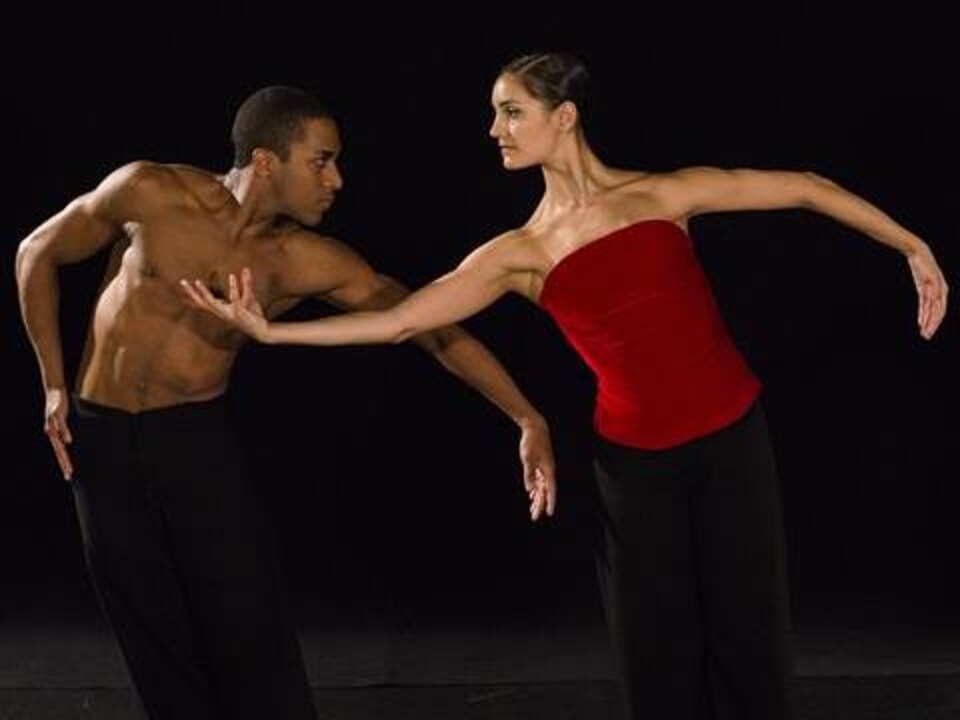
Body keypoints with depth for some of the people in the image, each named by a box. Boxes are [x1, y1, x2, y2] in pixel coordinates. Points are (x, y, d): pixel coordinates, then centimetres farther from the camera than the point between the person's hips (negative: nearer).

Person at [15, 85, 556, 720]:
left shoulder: (309, 263, -12)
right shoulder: (151, 193, -15)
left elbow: (435, 328, -11)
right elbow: (39, 254, 0)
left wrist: (527, 419, -16)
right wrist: (54, 387, -2)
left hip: (196, 437, 1)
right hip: (100, 439, 0)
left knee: (251, 631, -3)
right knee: (158, 639, 6)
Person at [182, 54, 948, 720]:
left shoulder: (663, 194, -3)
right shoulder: (519, 254, 0)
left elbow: (805, 186, 3)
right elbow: (398, 319, -5)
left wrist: (912, 247, 3)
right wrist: (270, 331, -12)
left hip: (733, 438, -1)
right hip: (636, 460, 1)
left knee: (747, 632, 6)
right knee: (660, 653, 7)